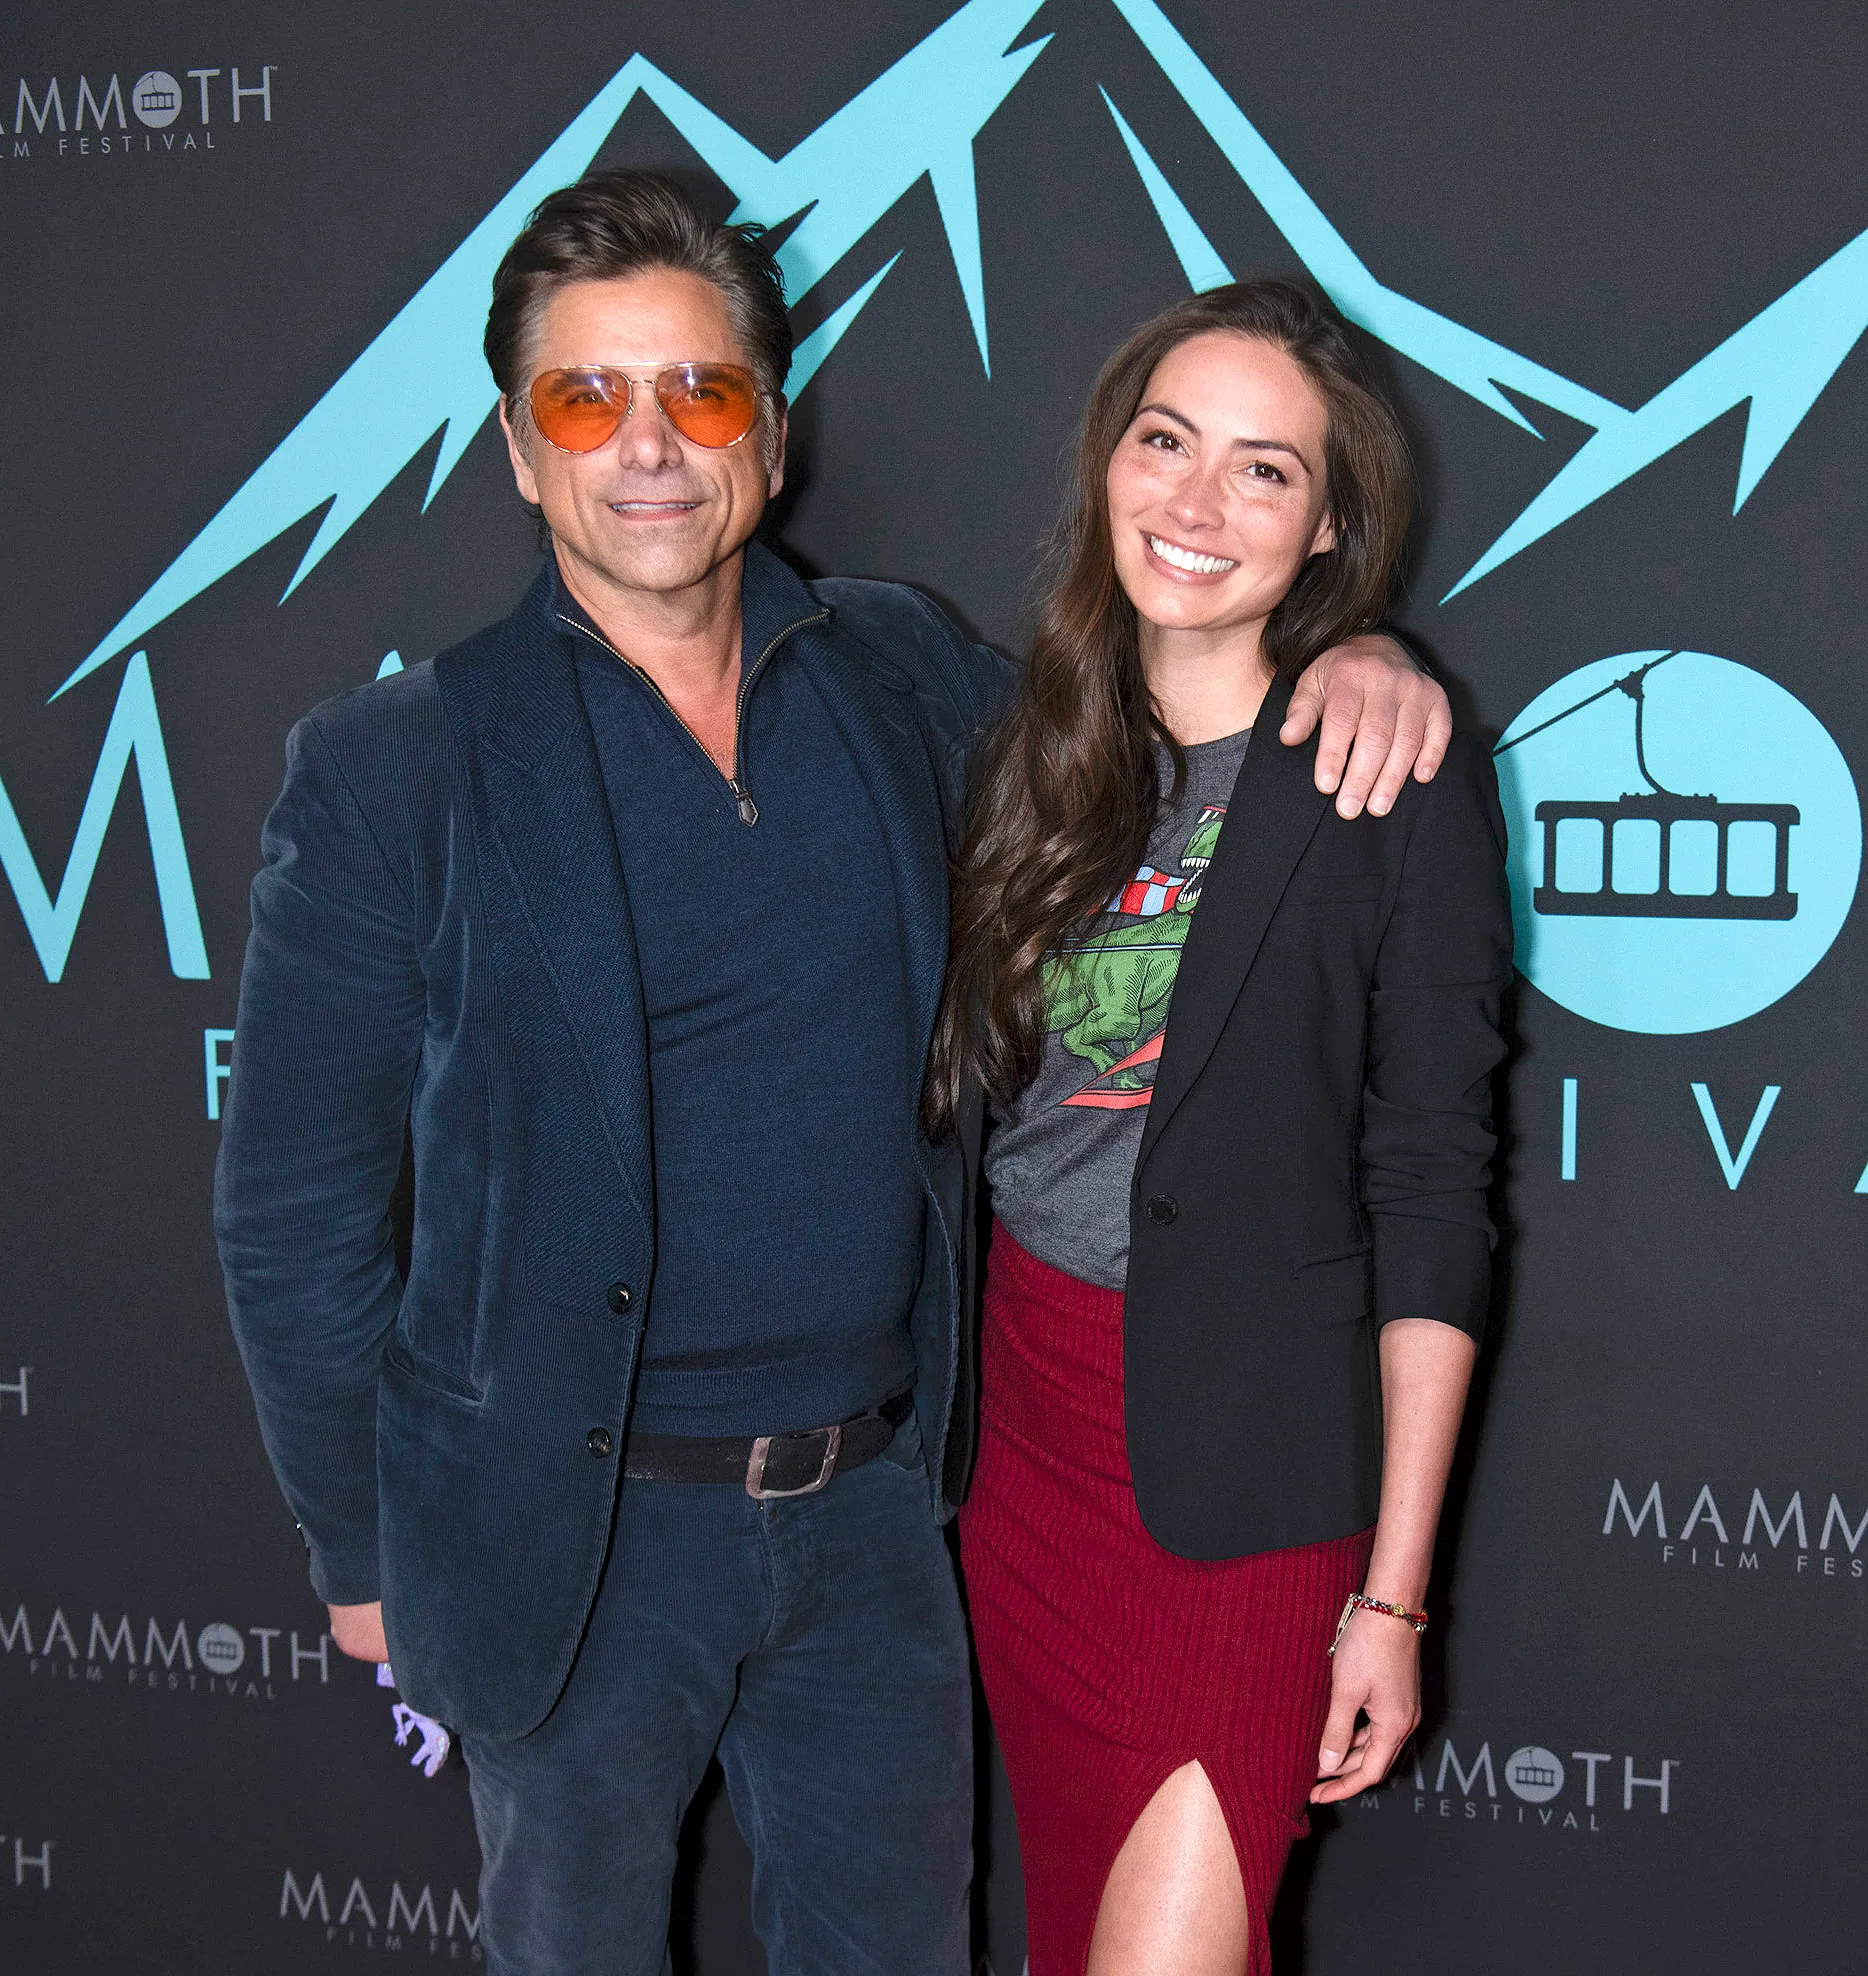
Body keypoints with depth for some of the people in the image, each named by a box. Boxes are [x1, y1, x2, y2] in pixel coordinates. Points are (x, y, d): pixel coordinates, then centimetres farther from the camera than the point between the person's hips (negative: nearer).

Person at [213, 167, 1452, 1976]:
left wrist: (1339, 657, -4)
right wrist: (366, 1554, -2)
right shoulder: (388, 769, -10)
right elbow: (292, 1213, -5)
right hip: (572, 1532, -3)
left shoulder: (899, 668, 1)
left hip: (871, 1503, 3)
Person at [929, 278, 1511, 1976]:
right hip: (1025, 1418, 5)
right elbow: (963, 1101, 10)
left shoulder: (1400, 786, -9)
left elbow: (1431, 1200, -9)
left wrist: (1393, 1593, -10)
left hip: (1247, 1465, -5)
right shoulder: (1036, 746, 5)